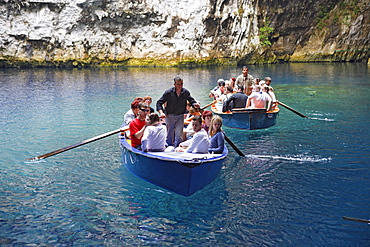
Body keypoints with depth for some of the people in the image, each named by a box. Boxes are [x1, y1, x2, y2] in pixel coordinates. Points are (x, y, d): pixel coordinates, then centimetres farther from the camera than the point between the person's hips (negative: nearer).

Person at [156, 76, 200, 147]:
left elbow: (191, 101, 3)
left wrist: (195, 104, -22)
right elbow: (159, 103, -8)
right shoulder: (168, 92, -12)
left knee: (179, 135, -3)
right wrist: (161, 112, -23)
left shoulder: (186, 92, -5)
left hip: (180, 116, 2)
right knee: (169, 134, 6)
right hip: (169, 116, -2)